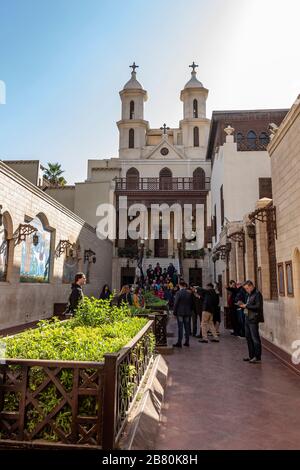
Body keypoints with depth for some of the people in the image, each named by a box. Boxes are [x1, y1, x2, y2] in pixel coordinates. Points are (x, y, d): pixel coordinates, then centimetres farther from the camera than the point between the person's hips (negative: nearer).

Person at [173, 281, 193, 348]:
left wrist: (174, 312, -3)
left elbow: (176, 303, -11)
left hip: (180, 313, -5)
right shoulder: (189, 293, 5)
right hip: (187, 313, 5)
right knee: (187, 327, 10)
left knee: (180, 328, -3)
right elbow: (190, 303, 11)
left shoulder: (178, 293, -11)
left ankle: (179, 342, 0)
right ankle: (187, 342, 16)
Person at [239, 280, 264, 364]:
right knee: (248, 338, 14)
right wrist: (243, 305, 4)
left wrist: (246, 306, -17)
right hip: (247, 319, 9)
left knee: (255, 339, -2)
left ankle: (258, 358, 6)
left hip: (253, 320, -9)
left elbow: (258, 307, -21)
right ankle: (251, 356, 24)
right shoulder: (249, 294, 16)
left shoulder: (257, 294, -12)